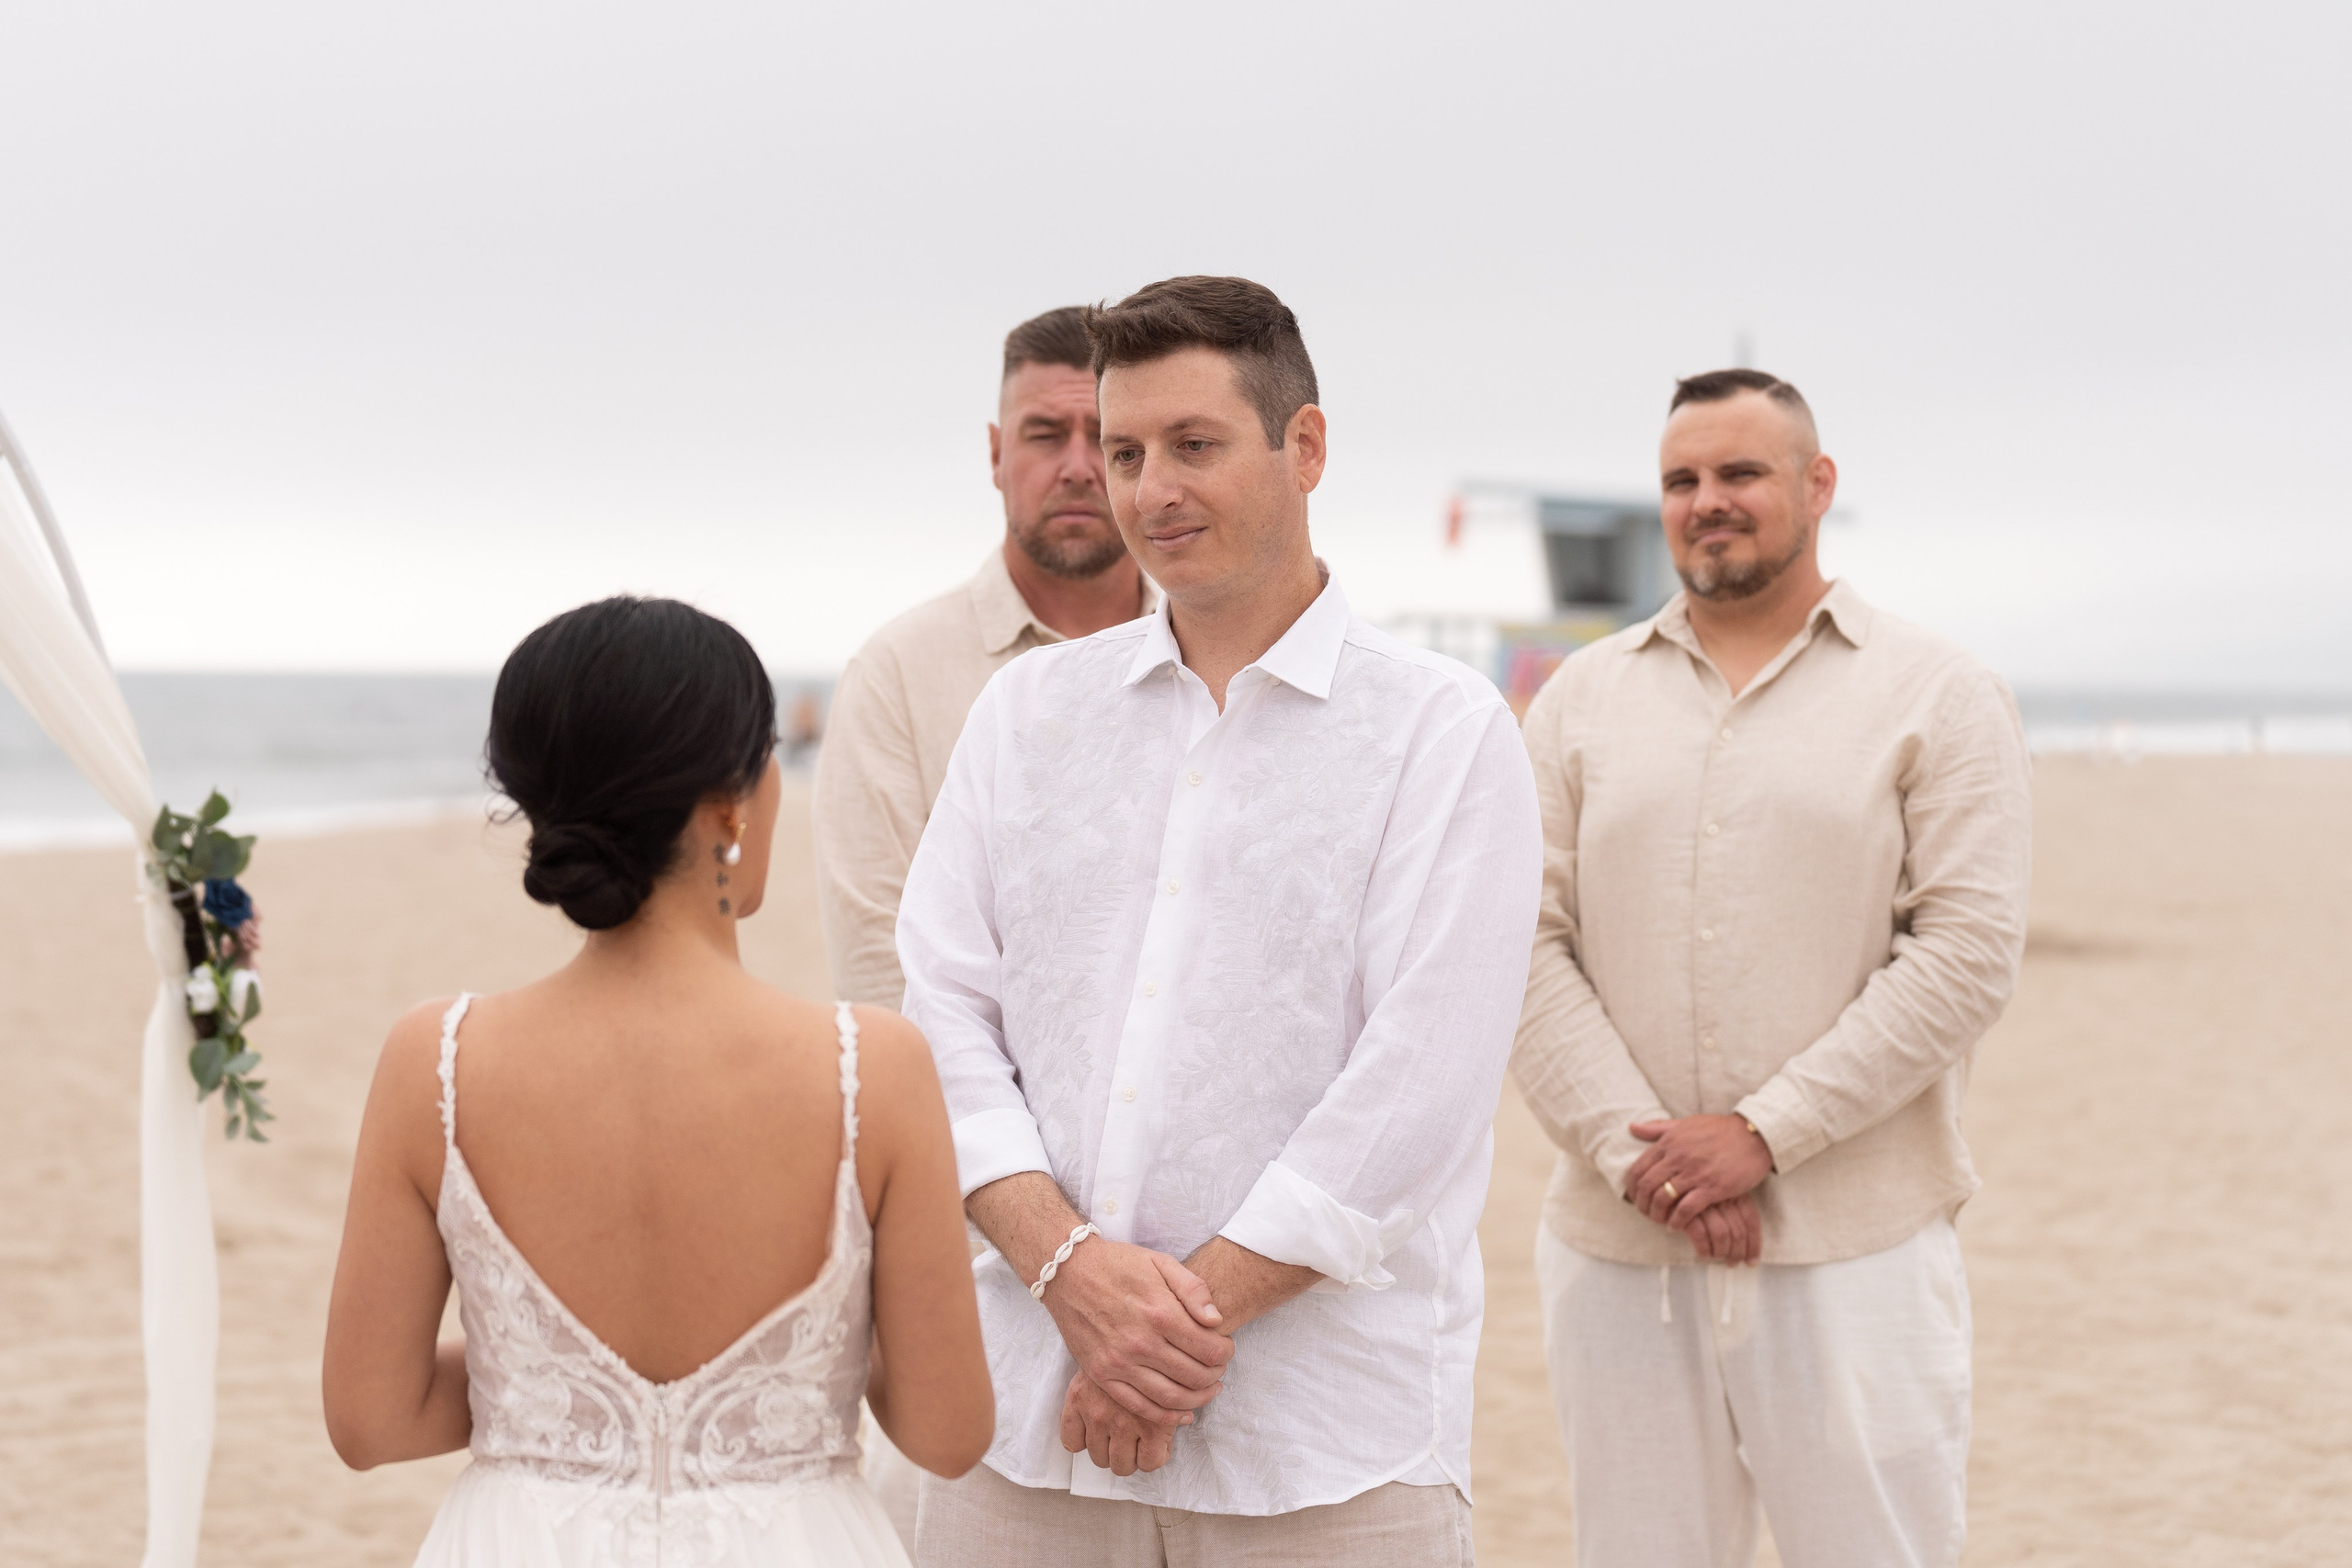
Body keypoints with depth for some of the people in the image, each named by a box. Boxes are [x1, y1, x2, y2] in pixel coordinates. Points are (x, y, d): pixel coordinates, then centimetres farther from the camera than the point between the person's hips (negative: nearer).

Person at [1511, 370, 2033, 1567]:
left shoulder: (1938, 696, 4)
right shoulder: (1583, 698, 11)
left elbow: (1969, 951, -7)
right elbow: (1525, 949, 2)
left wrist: (1764, 1135, -14)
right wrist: (1638, 1156, -12)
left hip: (1855, 1246, -2)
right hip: (1617, 1246, 3)